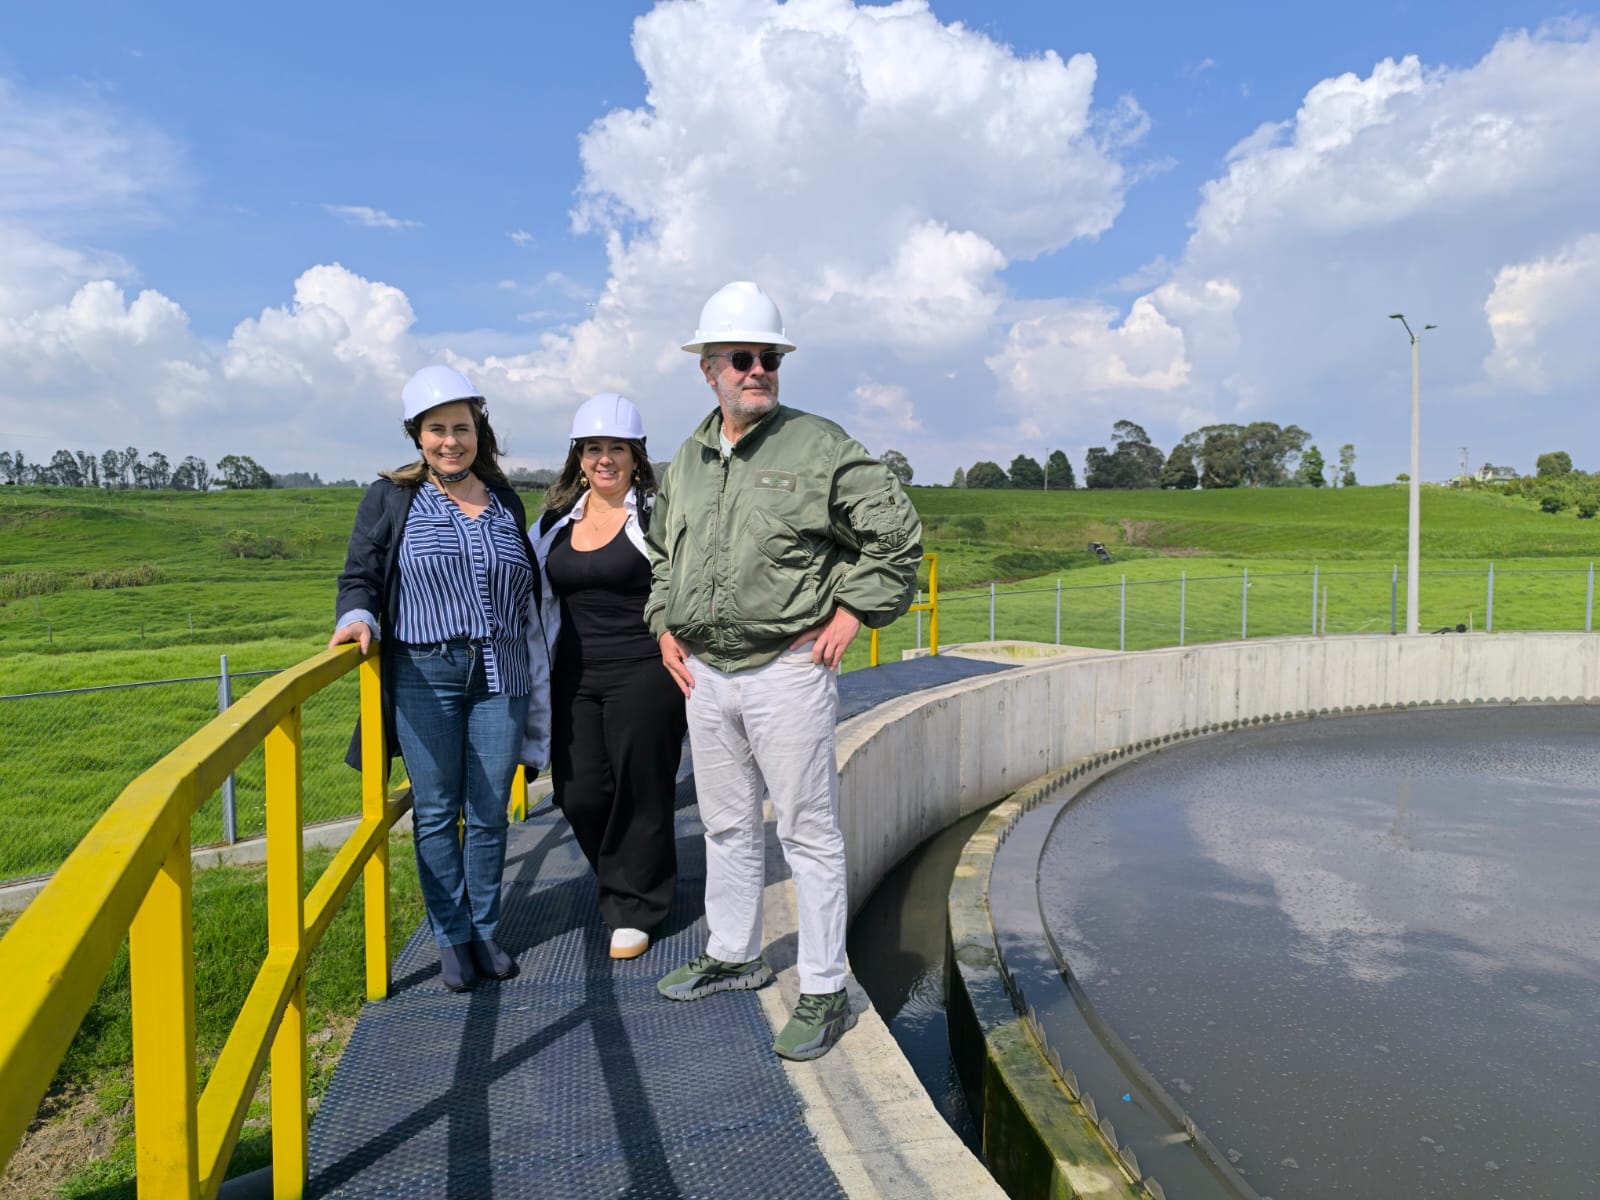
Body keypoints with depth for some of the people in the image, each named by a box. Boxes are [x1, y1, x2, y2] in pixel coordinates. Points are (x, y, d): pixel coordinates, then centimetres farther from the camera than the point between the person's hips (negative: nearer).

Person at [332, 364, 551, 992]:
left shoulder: (505, 501, 12)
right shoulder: (391, 499, 3)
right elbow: (360, 576, 5)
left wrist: (537, 683, 16)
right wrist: (356, 617, -18)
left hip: (499, 676, 2)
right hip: (423, 677, -2)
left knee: (490, 811, 7)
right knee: (436, 812, 6)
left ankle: (486, 931, 23)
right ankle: (452, 937, 21)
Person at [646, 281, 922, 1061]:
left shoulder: (818, 447, -8)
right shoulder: (687, 460, 10)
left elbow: (898, 533, -6)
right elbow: (662, 551, 25)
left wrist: (851, 614, -9)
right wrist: (665, 626, 14)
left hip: (787, 671, -6)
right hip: (705, 674, 6)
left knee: (808, 834, 1)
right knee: (726, 825, 18)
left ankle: (823, 994, 14)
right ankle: (732, 954, 37)